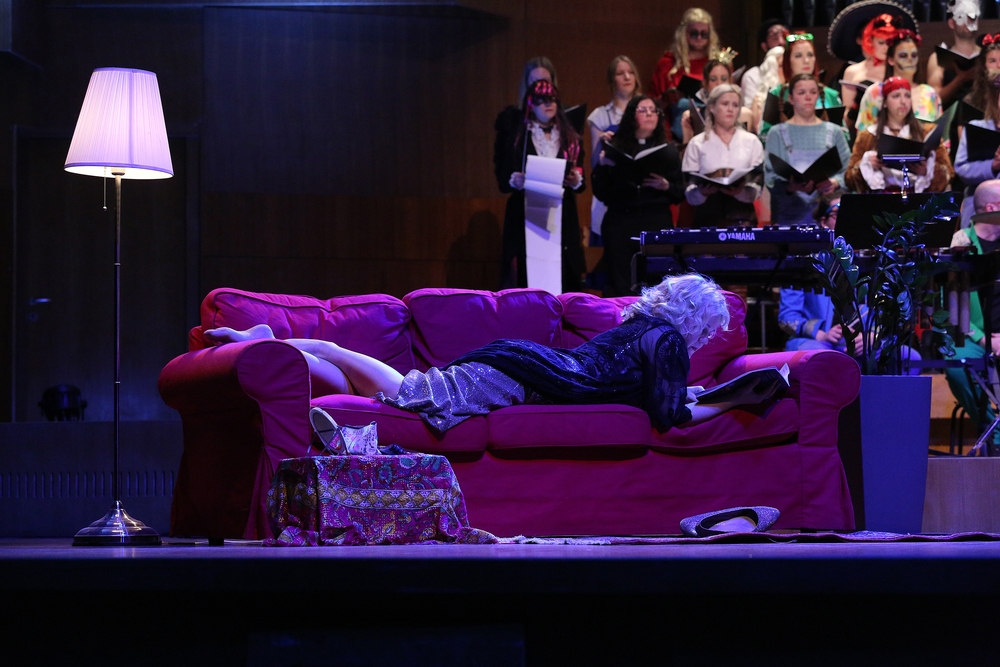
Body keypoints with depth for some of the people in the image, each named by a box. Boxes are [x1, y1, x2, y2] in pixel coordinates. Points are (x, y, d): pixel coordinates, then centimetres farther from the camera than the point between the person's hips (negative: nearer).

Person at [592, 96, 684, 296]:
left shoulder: (668, 151, 13)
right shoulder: (616, 149, 9)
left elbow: (680, 194, 10)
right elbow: (601, 193, 5)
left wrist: (666, 187, -10)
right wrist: (602, 165, -9)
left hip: (658, 222, 1)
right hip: (620, 222, 0)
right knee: (620, 287, -4)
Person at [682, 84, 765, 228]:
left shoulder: (751, 141, 11)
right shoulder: (697, 143, 8)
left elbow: (757, 188, 3)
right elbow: (689, 193, 3)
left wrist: (740, 192, -18)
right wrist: (702, 192, -19)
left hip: (742, 219, 1)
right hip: (707, 220, -1)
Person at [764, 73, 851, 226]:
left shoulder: (834, 132, 11)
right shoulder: (778, 133, 6)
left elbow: (847, 170, 6)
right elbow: (770, 175, -2)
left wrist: (835, 182, -15)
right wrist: (791, 186, -21)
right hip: (790, 212, -1)